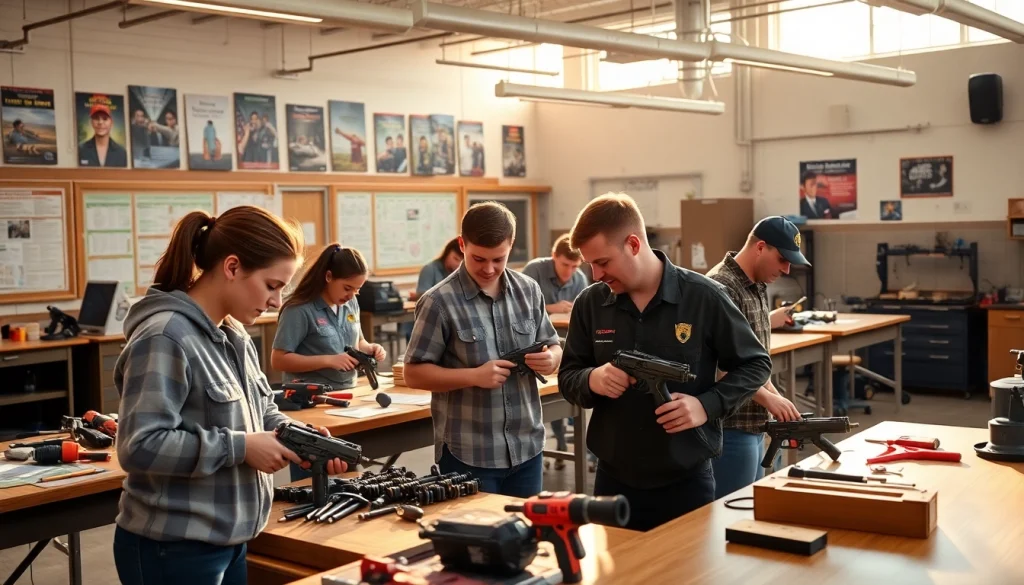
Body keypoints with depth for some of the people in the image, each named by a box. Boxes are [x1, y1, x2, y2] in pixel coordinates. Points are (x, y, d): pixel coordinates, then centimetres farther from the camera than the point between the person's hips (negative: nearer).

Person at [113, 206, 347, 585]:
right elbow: (140, 446, -27)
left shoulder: (234, 336, 9)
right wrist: (240, 448, -24)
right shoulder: (164, 337, -21)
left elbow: (262, 411, 17)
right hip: (173, 550, -9)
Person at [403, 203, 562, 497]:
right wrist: (474, 376, -20)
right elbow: (414, 373, -8)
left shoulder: (529, 291, 4)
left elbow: (553, 346, 14)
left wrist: (551, 359, -10)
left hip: (527, 448, 5)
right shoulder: (440, 302, -10)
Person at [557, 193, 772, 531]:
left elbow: (755, 364, 0)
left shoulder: (704, 297, -9)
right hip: (614, 480, 3)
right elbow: (567, 377, 7)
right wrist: (591, 380, -16)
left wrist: (708, 406, -15)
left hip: (687, 480, -2)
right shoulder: (590, 304, -1)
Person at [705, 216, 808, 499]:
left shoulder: (757, 287, 12)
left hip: (753, 427, 10)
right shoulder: (722, 288, -19)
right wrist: (768, 398, -21)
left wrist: (776, 398, 9)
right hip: (730, 430, -10)